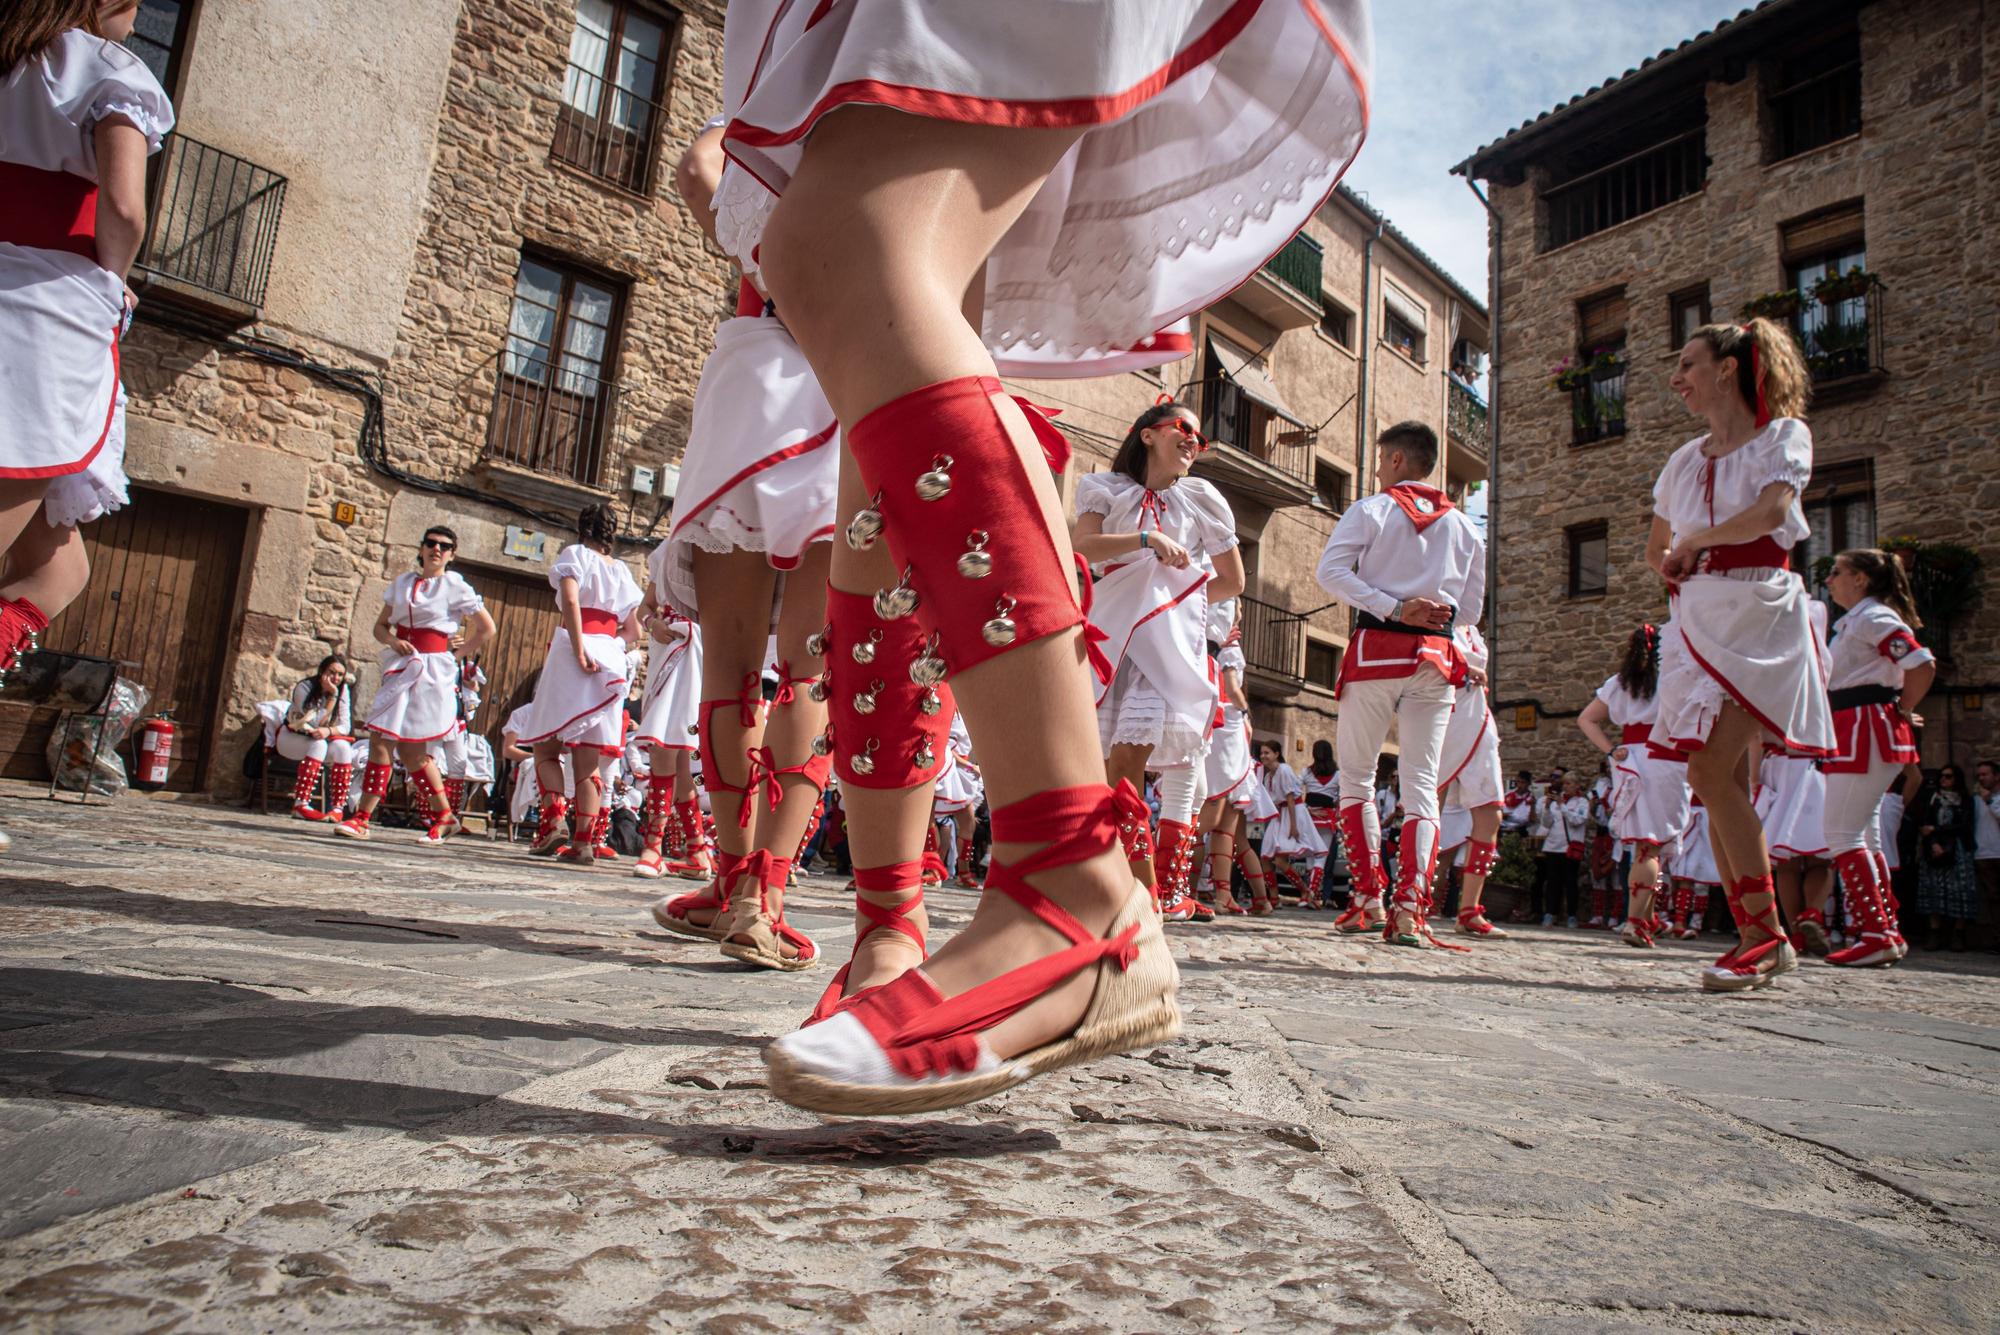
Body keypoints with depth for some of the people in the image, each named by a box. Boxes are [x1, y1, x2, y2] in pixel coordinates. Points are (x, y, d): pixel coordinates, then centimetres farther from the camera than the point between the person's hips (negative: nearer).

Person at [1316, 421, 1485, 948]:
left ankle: (1370, 899, 4)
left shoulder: (1372, 510, 3)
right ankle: (1409, 909, -11)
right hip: (1436, 658, 3)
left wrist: (1393, 609, -12)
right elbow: (1470, 610, 16)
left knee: (1356, 777, 8)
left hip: (1377, 648, -3)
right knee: (1421, 783, 1)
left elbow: (1332, 571, -11)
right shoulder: (1465, 526, 16)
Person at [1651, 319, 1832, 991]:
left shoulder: (1784, 434, 0)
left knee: (1711, 772, -17)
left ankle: (1766, 932, -8)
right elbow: (1655, 549, 26)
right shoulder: (1685, 460, 17)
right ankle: (1758, 936, 9)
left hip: (1760, 616, -6)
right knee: (1725, 784, 3)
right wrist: (1679, 574, 8)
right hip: (1700, 620, 6)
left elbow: (1771, 513, -18)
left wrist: (1694, 542, -5)